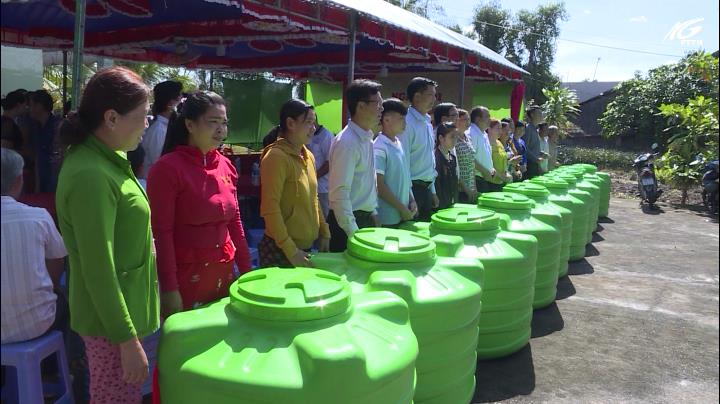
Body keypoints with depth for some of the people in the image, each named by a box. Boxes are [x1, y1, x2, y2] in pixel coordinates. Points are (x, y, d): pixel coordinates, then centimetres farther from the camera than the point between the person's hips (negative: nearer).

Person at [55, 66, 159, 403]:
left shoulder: (103, 158, 4)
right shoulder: (91, 175, -26)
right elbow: (98, 271, -25)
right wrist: (128, 340, -20)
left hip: (122, 308, 9)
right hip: (112, 317, -9)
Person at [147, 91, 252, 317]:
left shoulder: (226, 166, 6)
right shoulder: (167, 168, -12)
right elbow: (161, 233, -14)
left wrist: (246, 271, 10)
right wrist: (169, 289, -15)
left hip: (224, 273, 6)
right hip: (186, 276, -6)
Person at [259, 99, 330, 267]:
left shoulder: (308, 156, 9)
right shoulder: (276, 156, -16)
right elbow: (270, 208, -21)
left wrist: (324, 233, 12)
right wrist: (290, 250, -22)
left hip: (306, 247, 8)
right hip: (280, 249, -8)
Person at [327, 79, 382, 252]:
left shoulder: (367, 139, 8)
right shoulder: (347, 142, -19)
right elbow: (340, 194, -23)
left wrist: (373, 214, 15)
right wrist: (354, 234, -22)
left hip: (366, 218, 9)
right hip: (349, 221, -8)